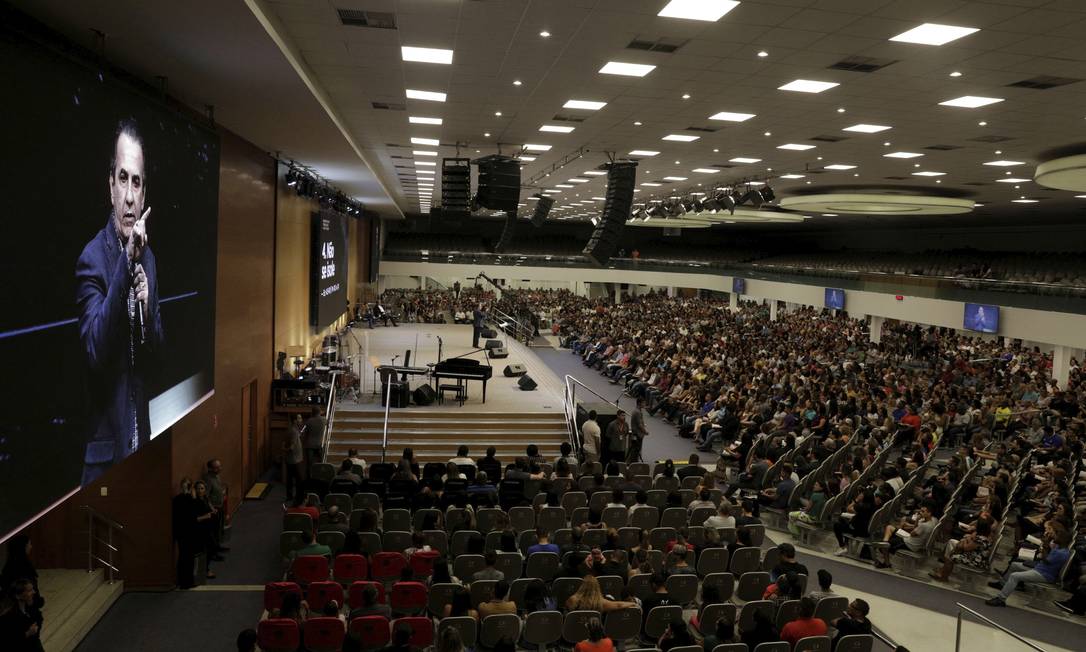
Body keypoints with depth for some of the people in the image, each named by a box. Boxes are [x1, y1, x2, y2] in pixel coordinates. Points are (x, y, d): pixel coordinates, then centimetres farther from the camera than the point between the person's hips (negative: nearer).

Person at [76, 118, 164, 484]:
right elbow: (94, 350, -24)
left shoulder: (149, 258, 7)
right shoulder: (91, 258, -11)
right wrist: (126, 260, -29)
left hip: (141, 437, 5)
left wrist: (147, 311, -12)